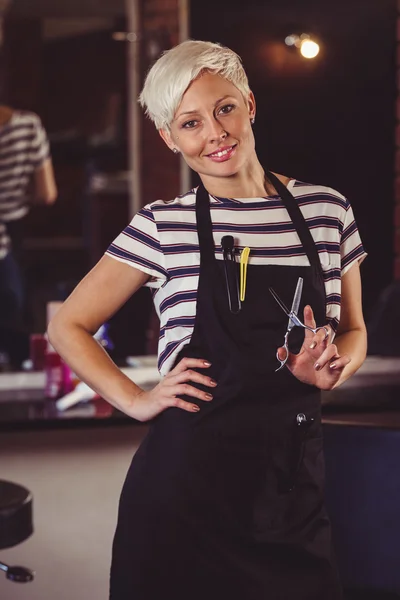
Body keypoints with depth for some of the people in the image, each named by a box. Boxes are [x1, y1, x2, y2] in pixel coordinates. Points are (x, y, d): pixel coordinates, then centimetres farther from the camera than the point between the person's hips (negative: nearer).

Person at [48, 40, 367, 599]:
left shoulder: (327, 210, 4)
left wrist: (334, 365, -5)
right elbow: (68, 326, 6)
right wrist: (137, 401, -5)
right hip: (187, 486, -2)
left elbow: (353, 330, 16)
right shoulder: (162, 227, -2)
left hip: (294, 486, 2)